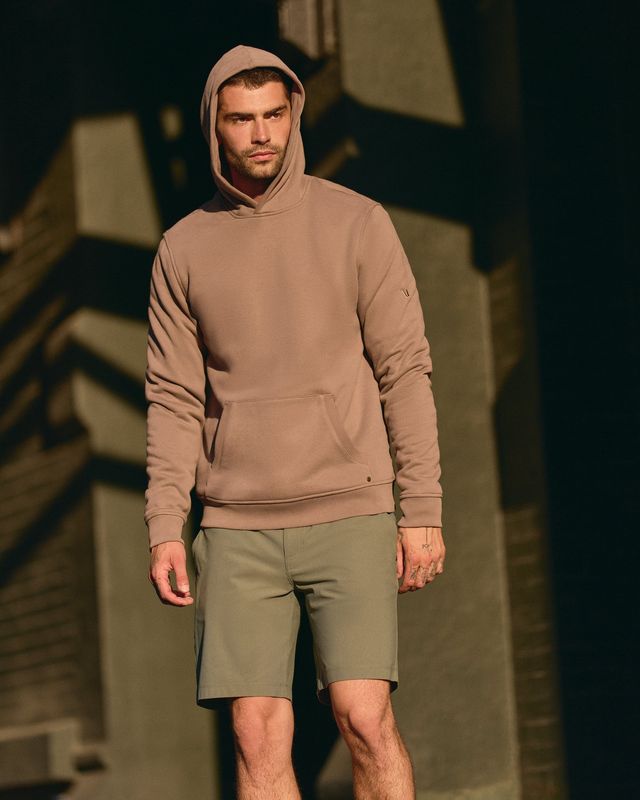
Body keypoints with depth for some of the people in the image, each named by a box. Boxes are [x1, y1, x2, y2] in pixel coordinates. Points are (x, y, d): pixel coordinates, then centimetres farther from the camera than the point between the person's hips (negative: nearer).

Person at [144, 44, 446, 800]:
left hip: (349, 516, -2)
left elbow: (404, 372, -2)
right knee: (258, 737, -3)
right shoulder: (183, 249, 7)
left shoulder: (357, 223, 0)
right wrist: (163, 530, -3)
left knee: (364, 717, -11)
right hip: (239, 530, 2)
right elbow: (174, 399, 6)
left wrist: (424, 511, -7)